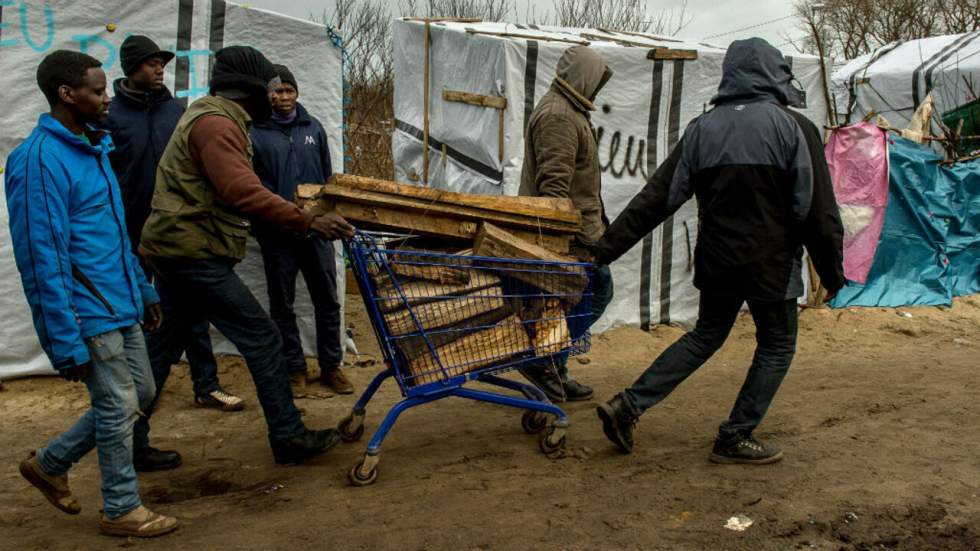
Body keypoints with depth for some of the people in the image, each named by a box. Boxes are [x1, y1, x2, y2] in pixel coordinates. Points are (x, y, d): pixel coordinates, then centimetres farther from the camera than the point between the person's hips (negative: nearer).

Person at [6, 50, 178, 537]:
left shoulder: (92, 147, 11)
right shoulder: (39, 159, -18)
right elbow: (43, 260, -21)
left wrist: (143, 291, 19)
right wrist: (66, 344, -21)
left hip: (120, 306, 9)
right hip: (89, 315, -9)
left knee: (140, 395, 18)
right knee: (118, 409, 3)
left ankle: (49, 463, 34)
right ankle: (121, 510, 22)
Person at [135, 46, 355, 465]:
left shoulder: (211, 118, 19)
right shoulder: (216, 124, -15)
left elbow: (234, 189, 24)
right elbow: (243, 192, -27)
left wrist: (303, 215, 25)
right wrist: (308, 222, -30)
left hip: (176, 250, 11)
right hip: (196, 253, -11)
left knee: (161, 349, 16)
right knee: (262, 340, -4)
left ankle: (130, 440, 24)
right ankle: (289, 438, 3)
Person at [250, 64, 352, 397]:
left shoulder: (313, 128, 9)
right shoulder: (254, 133, -3)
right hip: (276, 234, -3)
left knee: (327, 299, 6)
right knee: (282, 304, 8)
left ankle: (331, 366, 19)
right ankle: (294, 369, 21)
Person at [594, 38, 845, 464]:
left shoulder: (702, 128, 2)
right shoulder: (794, 128, -8)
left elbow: (657, 197, 0)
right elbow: (818, 209, -7)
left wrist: (608, 247, 3)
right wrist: (832, 271, 3)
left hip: (716, 258, 5)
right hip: (771, 261, -5)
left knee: (706, 336, 20)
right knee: (777, 345, 13)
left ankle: (627, 406, 13)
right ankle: (735, 439, 15)